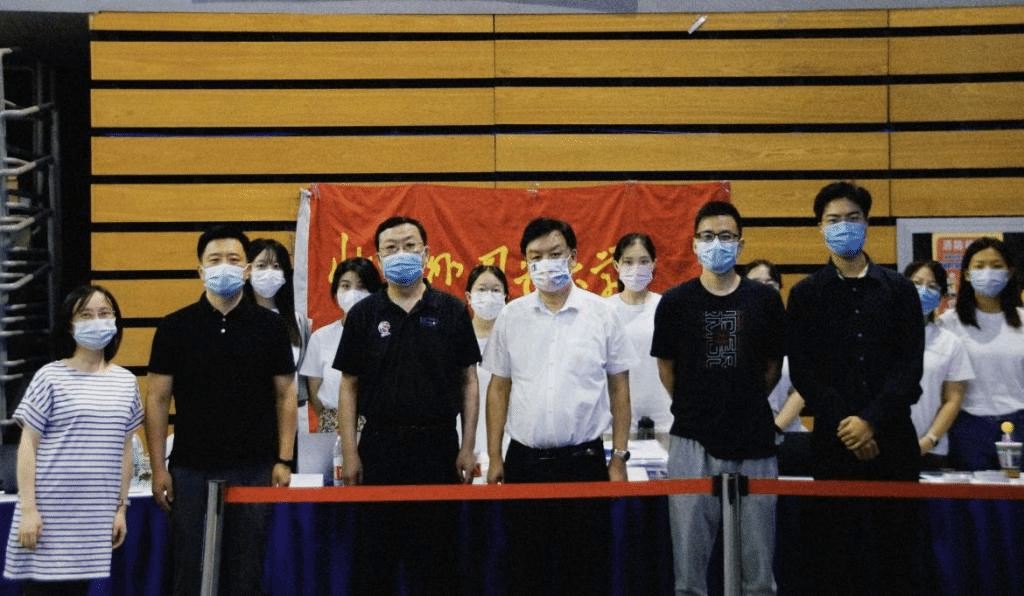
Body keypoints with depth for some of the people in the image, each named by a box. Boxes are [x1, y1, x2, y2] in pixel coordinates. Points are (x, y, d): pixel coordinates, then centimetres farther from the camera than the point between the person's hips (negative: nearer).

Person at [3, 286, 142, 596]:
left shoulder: (126, 382, 9)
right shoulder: (50, 377, -3)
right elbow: (28, 446, -4)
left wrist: (120, 507, 10)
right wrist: (28, 508, -9)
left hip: (95, 515, 3)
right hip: (50, 511, -3)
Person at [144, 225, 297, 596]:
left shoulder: (270, 326, 3)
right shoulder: (175, 327, 2)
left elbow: (285, 395, 5)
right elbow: (158, 400, 3)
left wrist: (284, 460, -2)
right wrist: (158, 468, -2)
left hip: (253, 468, 0)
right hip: (191, 468, 0)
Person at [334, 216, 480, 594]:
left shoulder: (451, 311, 2)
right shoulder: (363, 315, 4)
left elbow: (468, 382, 4)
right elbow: (349, 387, 5)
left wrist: (468, 448, -2)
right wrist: (350, 453, -2)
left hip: (438, 445, -1)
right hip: (380, 445, 1)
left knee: (437, 562, 6)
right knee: (374, 560, 7)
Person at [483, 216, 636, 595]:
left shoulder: (602, 314, -1)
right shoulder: (511, 316, 3)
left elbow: (619, 389, 2)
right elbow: (499, 389, 8)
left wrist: (619, 458, -1)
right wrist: (494, 457, 4)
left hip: (584, 461, -1)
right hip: (524, 462, 2)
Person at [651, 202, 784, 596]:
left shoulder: (765, 300, 2)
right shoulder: (675, 302, 0)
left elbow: (773, 366, 11)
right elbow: (666, 368, 9)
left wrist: (744, 404, 12)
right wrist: (694, 409, 10)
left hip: (754, 444, 1)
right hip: (693, 444, 0)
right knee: (689, 562, 5)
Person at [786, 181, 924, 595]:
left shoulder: (899, 290, 8)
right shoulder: (806, 295, 7)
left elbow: (911, 365, 0)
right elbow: (802, 371, 0)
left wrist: (872, 422, -11)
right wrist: (844, 424, -11)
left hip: (893, 438, 1)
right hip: (833, 439, 0)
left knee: (897, 546, 2)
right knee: (836, 551, 1)